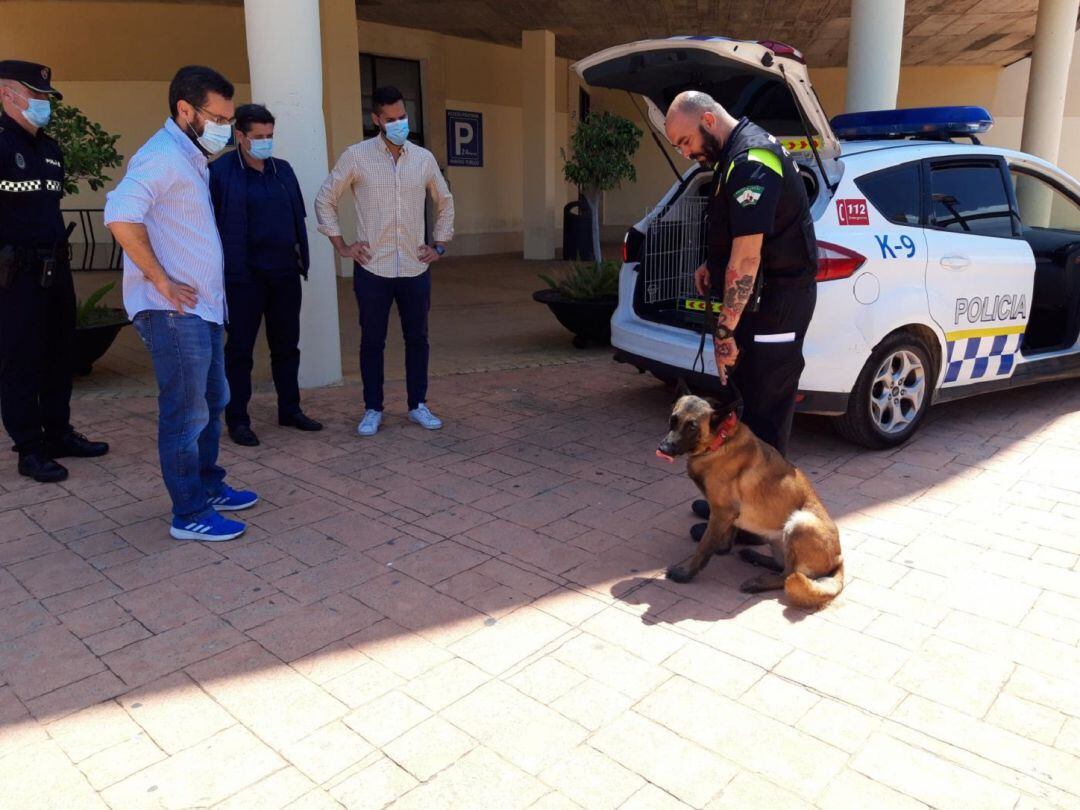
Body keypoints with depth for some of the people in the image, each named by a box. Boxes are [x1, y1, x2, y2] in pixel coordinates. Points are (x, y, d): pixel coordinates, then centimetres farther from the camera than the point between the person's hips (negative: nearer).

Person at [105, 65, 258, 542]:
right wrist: (162, 282, -23)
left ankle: (208, 487, 32)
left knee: (212, 403, 18)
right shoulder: (163, 156, -15)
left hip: (201, 307, 10)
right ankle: (190, 515, 8)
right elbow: (121, 216, -30)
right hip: (173, 311, -10)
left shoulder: (191, 158, 16)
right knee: (186, 414, -2)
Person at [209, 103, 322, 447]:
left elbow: (298, 216, 14)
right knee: (240, 349, 3)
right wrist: (220, 270, -11)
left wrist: (302, 257, 9)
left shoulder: (283, 170, 11)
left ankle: (290, 409, 26)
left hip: (285, 274, 6)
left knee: (286, 345, 13)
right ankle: (237, 420, 12)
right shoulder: (220, 172, -6)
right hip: (243, 277, -5)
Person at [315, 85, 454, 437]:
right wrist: (342, 246, -1)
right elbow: (324, 200, 4)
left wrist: (440, 245, 11)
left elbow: (445, 201, 19)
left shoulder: (424, 158, 5)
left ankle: (418, 405, 22)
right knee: (372, 341, 5)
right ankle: (372, 410, 17)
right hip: (373, 269, -2)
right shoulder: (356, 156, -3)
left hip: (415, 268, 2)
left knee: (417, 338, 9)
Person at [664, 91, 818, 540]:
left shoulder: (751, 161, -19)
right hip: (762, 299, 11)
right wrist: (712, 266, 12)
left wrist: (725, 330, -25)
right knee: (746, 402, 16)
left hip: (775, 305, -10)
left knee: (763, 410, -3)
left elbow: (747, 256, -26)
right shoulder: (738, 154, 14)